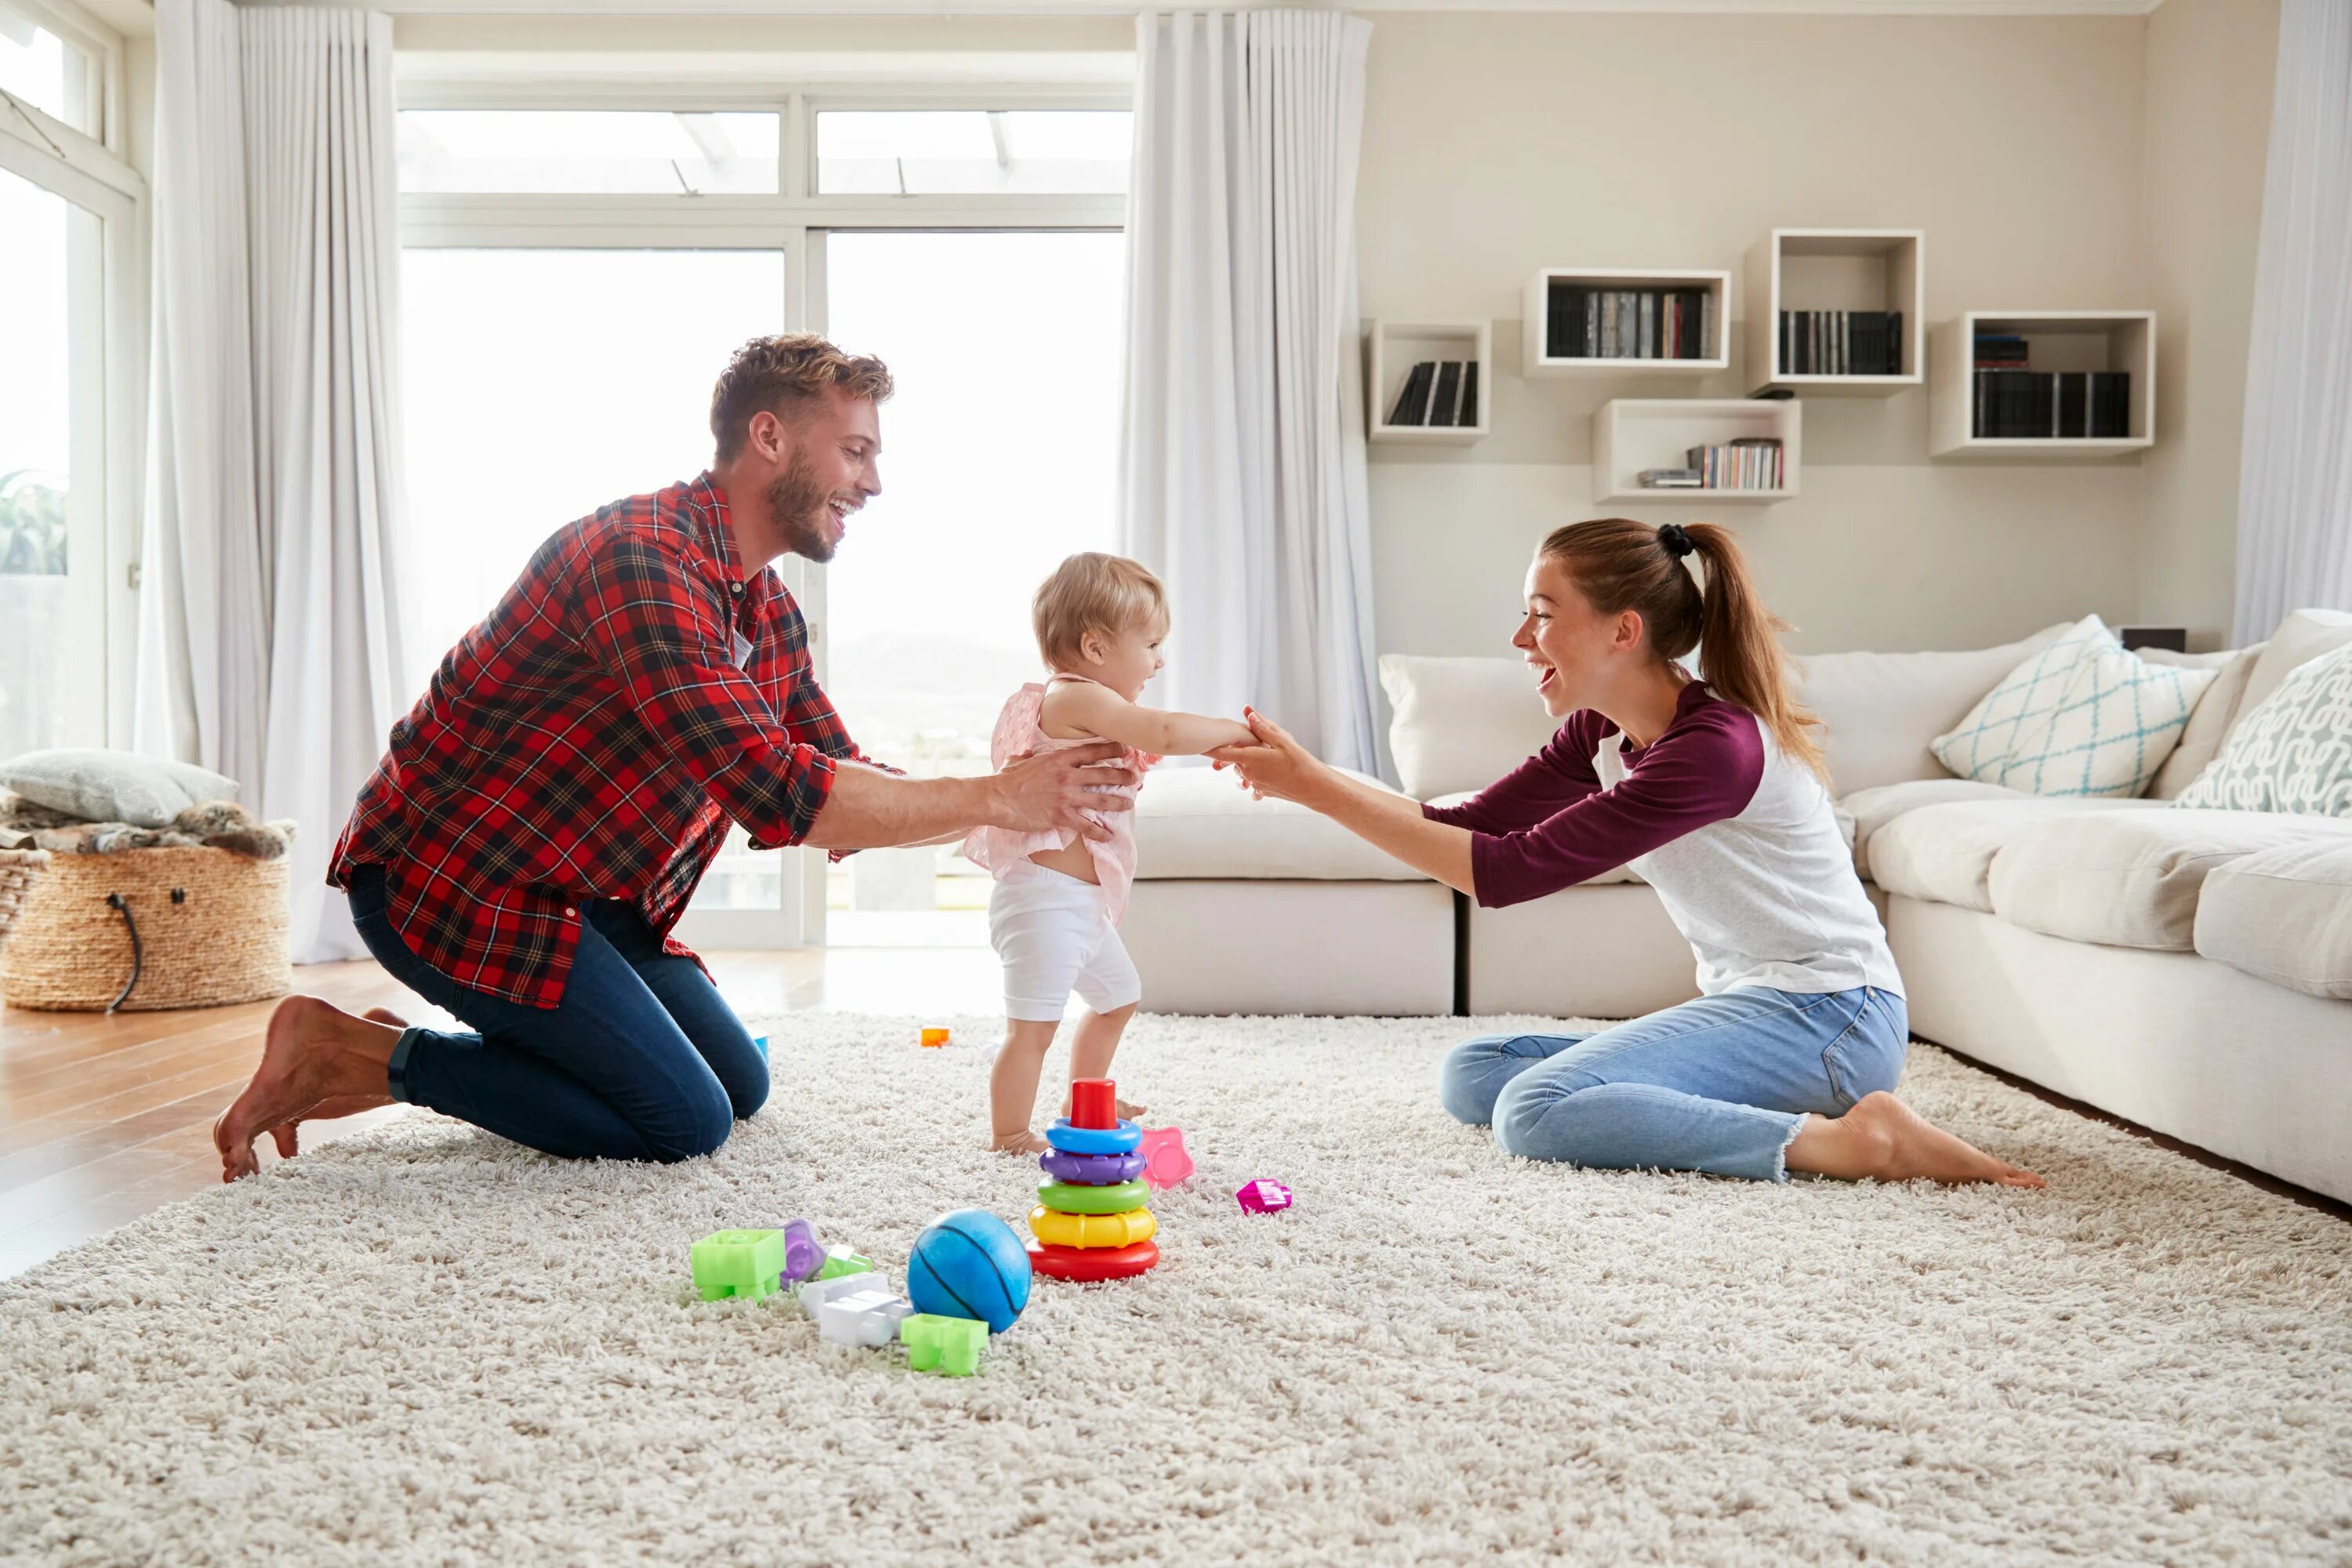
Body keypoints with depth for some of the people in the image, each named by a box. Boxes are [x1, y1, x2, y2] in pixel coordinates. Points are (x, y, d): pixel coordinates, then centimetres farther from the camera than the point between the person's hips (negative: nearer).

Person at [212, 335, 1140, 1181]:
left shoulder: (772, 614, 6)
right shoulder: (643, 556, -26)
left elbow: (841, 790, 8)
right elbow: (778, 797, -35)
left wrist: (1030, 802, -6)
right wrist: (994, 800, -28)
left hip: (586, 896, 10)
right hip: (453, 878, -10)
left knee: (741, 1085, 13)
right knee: (685, 1121, -10)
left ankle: (403, 1061, 16)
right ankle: (360, 1054, 0)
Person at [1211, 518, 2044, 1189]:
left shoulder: (1715, 746, -23)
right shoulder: (1602, 733, 5)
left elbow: (1509, 872, -26)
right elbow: (1467, 826, 2)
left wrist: (1316, 787, -25)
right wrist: (1306, 777, -10)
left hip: (1827, 1015, -10)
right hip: (1756, 1008, 10)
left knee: (1535, 1110, -26)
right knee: (1472, 1075, 3)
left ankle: (1848, 1139, -19)